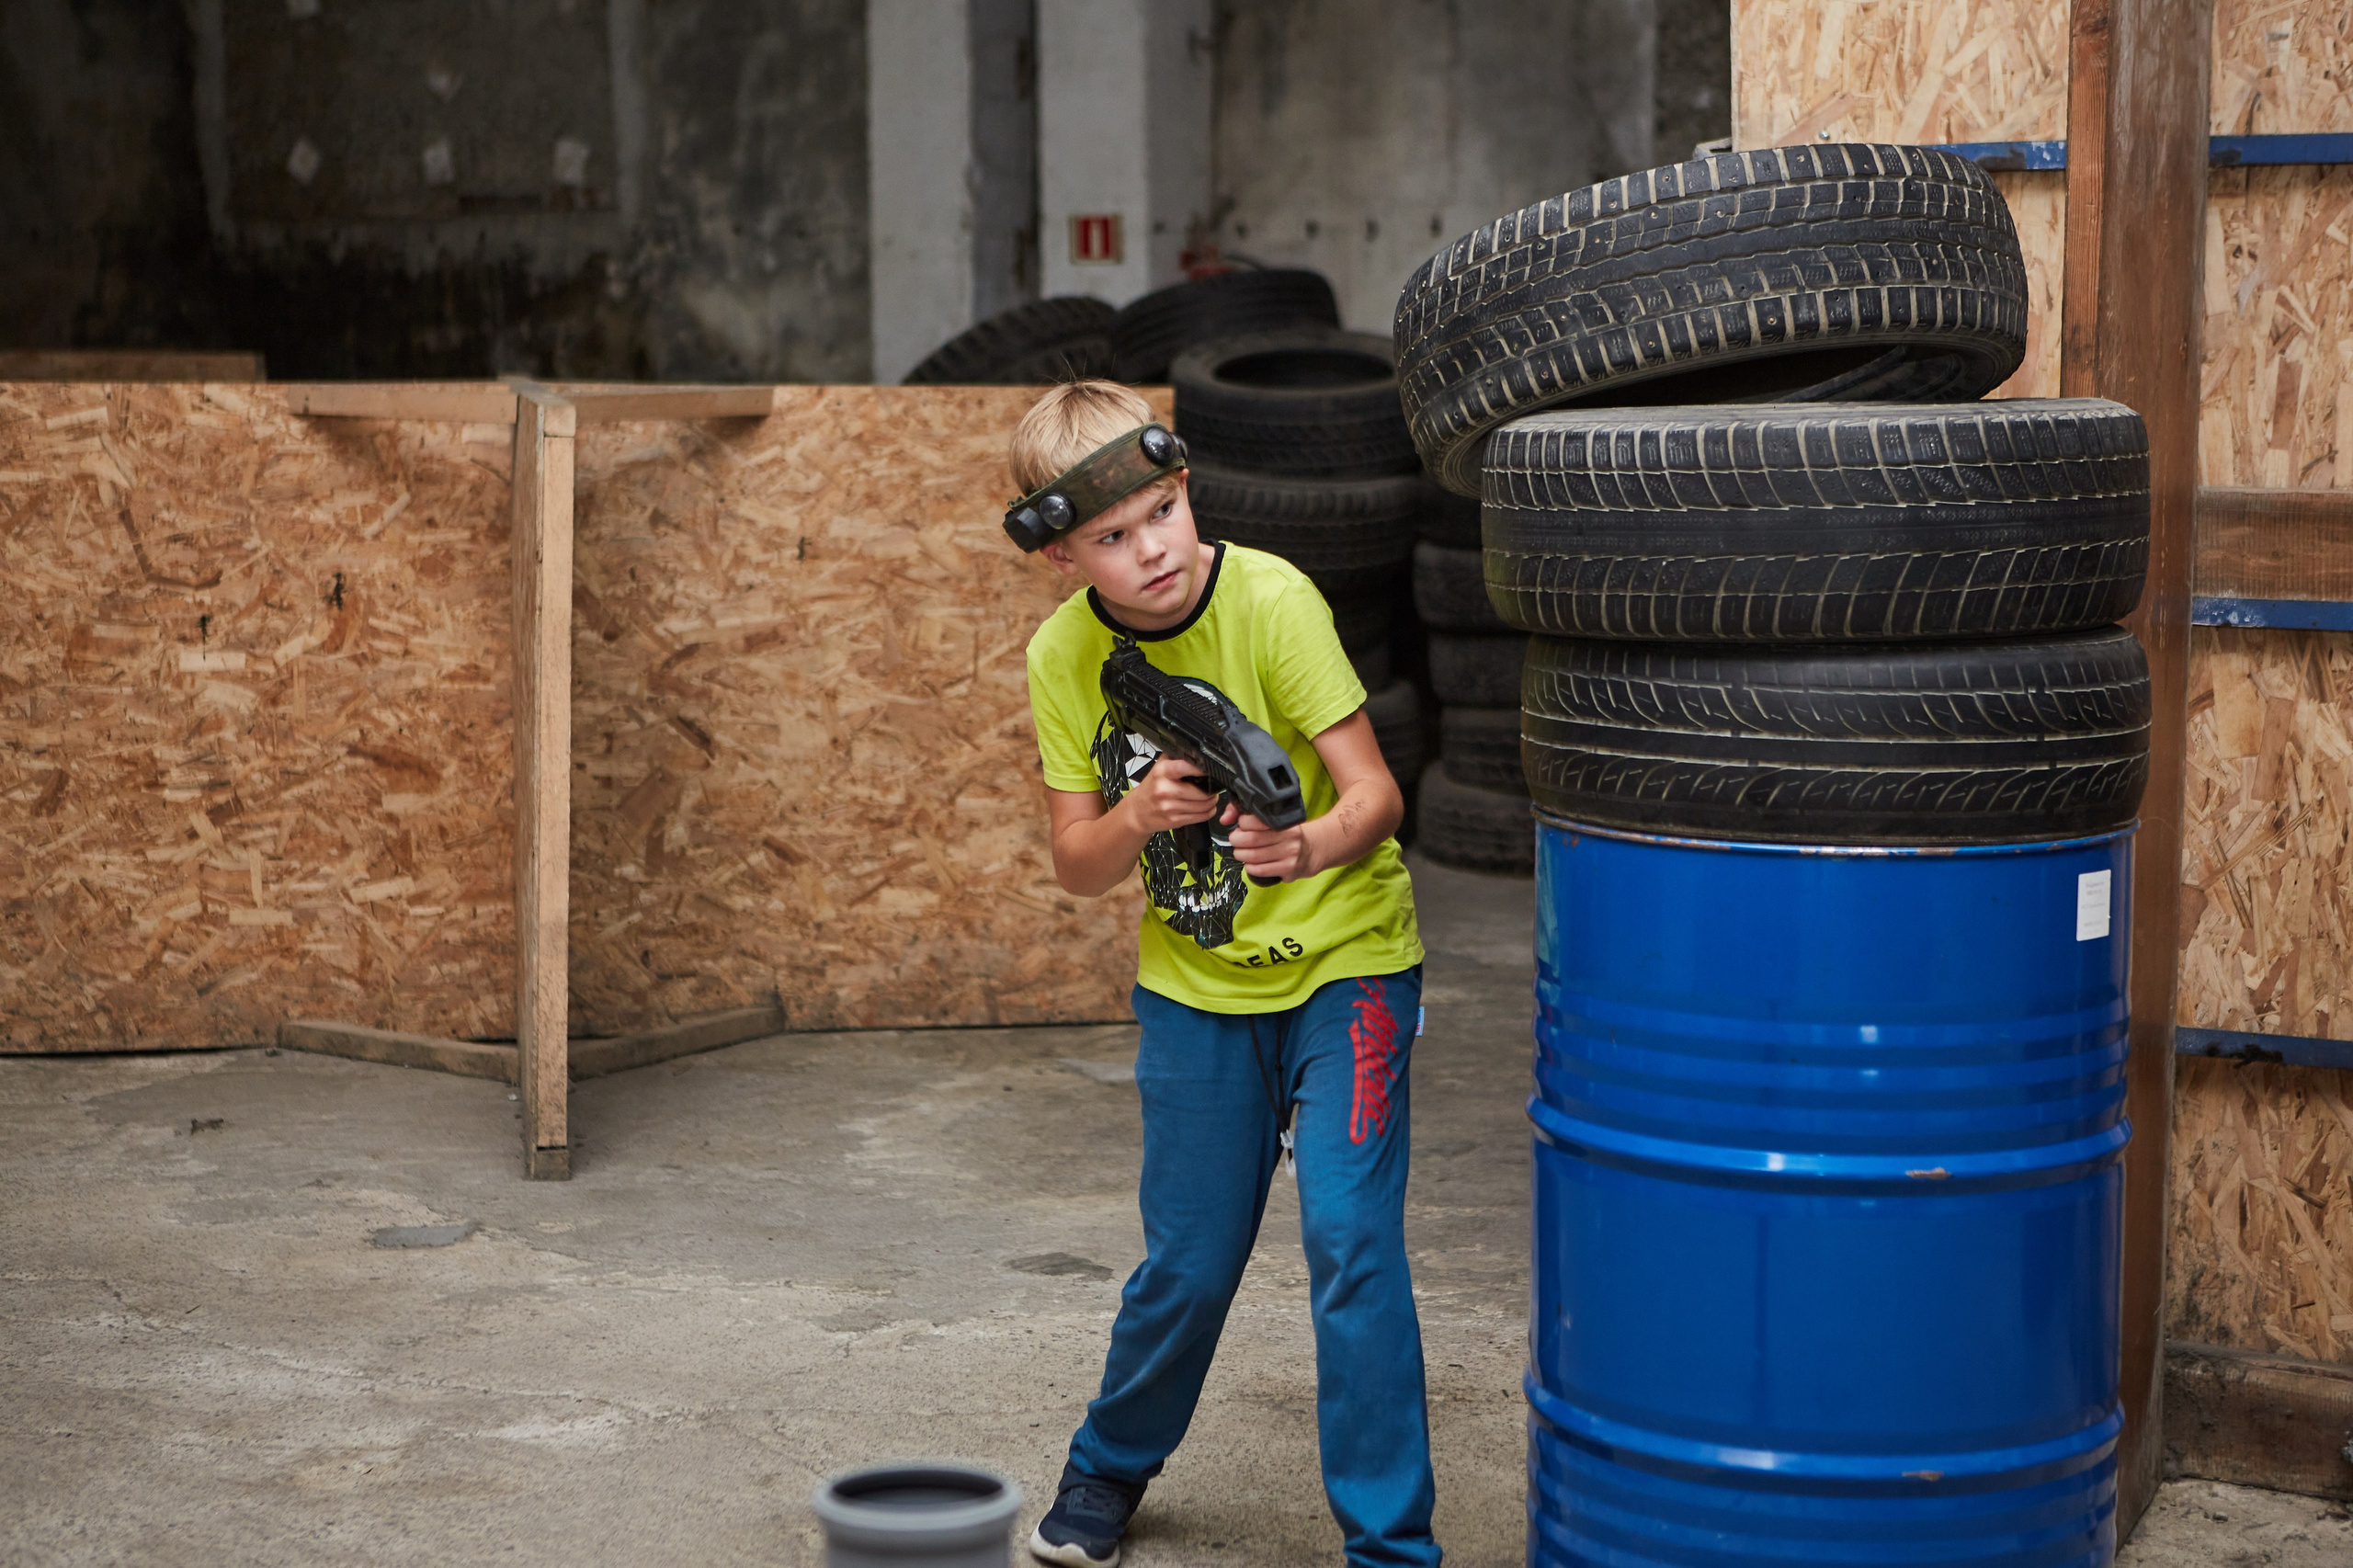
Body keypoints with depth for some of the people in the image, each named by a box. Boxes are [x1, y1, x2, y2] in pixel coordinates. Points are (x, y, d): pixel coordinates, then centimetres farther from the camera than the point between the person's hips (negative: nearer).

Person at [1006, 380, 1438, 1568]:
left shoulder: (1271, 601, -21)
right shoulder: (1064, 656, -9)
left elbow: (1376, 793, -22)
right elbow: (1079, 869, -5)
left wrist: (1310, 847, -43)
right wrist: (1138, 816, -27)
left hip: (1342, 959, -3)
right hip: (1196, 985, 3)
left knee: (1348, 1238, -14)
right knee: (1185, 1265, 9)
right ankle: (1109, 1469, 37)